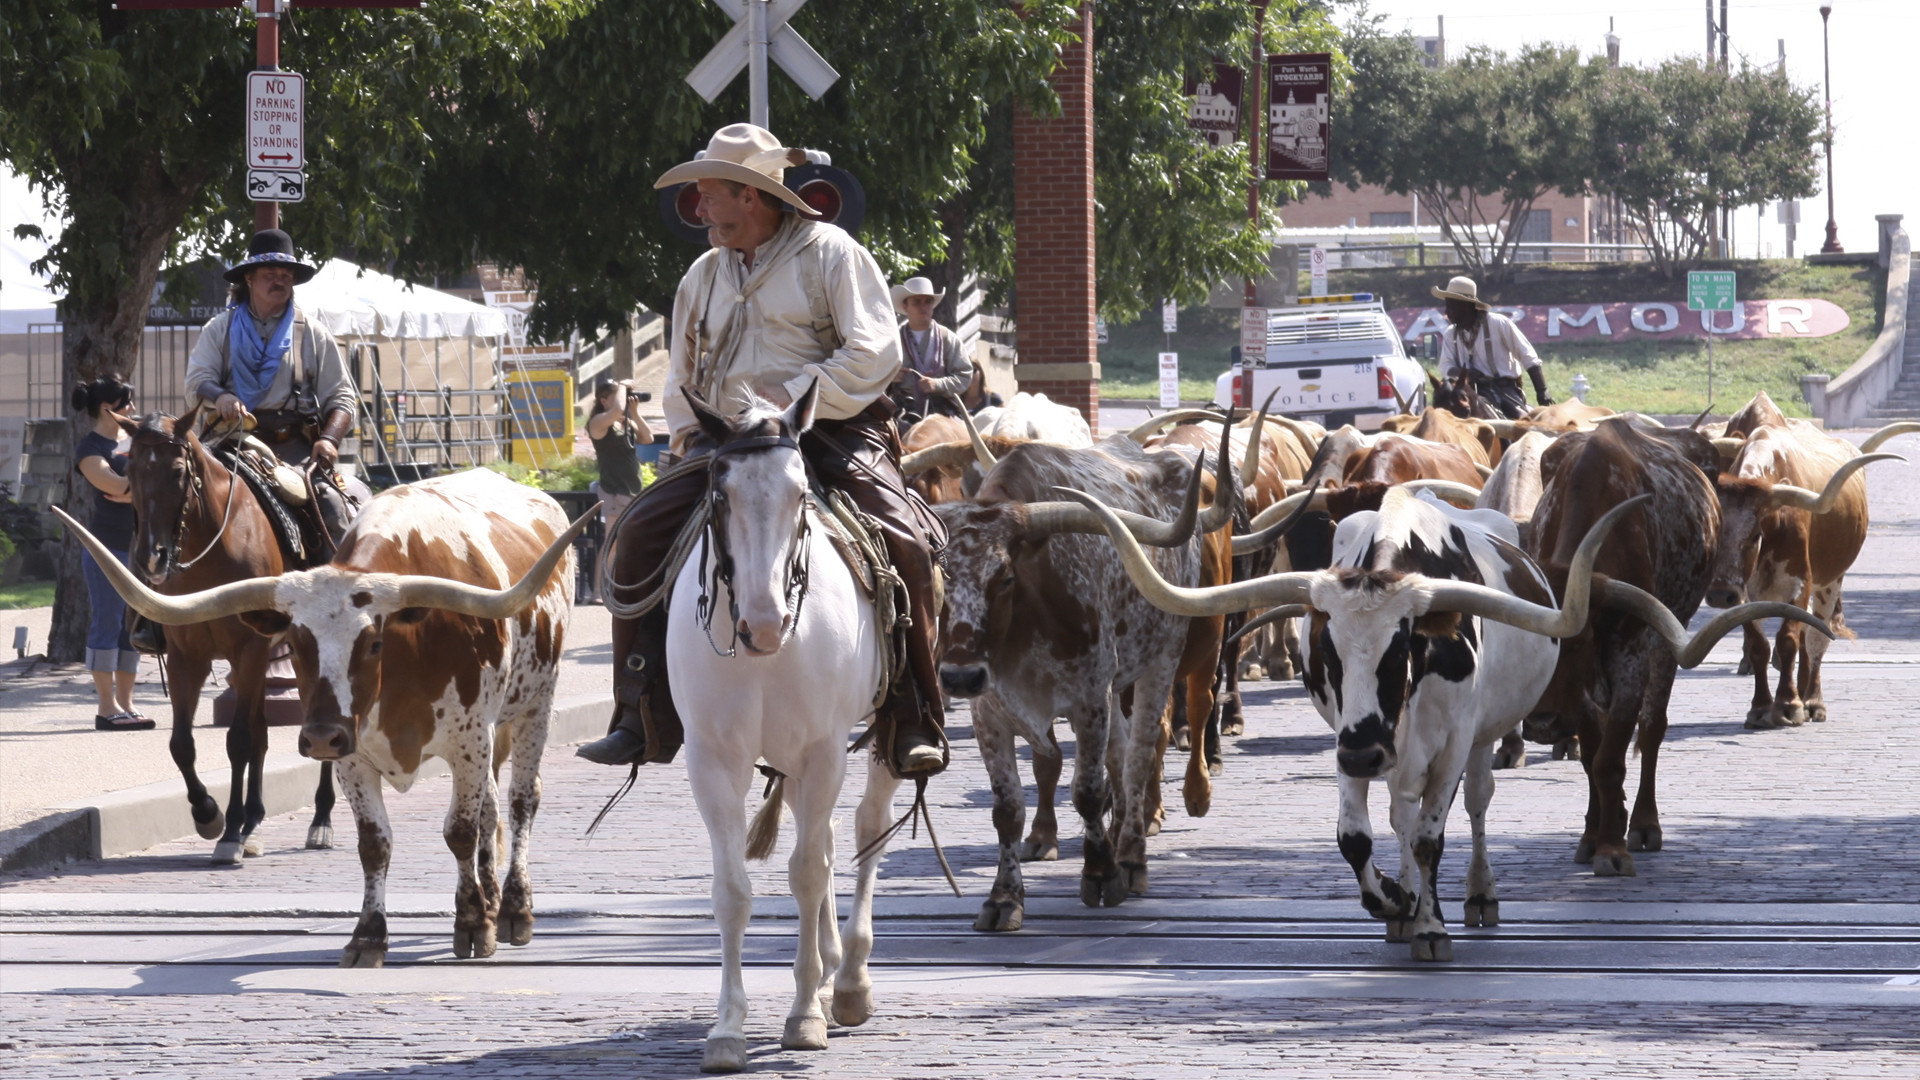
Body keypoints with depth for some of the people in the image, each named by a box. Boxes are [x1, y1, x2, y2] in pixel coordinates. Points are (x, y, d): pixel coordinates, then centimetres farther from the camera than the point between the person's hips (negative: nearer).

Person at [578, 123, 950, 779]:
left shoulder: (829, 253, 0)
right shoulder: (705, 275, 18)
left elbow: (875, 354, -10)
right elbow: (682, 380, 27)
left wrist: (791, 401, -18)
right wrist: (690, 437, 8)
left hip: (834, 432, -5)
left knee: (902, 542, -29)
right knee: (641, 531, -13)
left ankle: (913, 726, -21)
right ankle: (640, 718, -9)